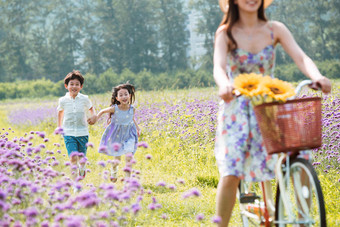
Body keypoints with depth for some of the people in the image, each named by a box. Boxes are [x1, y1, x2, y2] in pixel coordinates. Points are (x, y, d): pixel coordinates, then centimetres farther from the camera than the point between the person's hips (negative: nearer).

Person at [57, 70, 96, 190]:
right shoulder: (63, 100, -1)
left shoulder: (84, 99, -2)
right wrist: (59, 126, 23)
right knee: (73, 157, -15)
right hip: (69, 133, -1)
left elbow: (91, 108, 19)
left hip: (82, 133, 1)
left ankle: (82, 170, 45)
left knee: (81, 157, 9)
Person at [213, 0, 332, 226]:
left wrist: (317, 77, -32)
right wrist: (224, 85, -42)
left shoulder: (275, 29, 2)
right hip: (237, 111, -2)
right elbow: (219, 67, -18)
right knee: (230, 177, -13)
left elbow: (301, 57, -10)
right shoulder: (225, 33, -3)